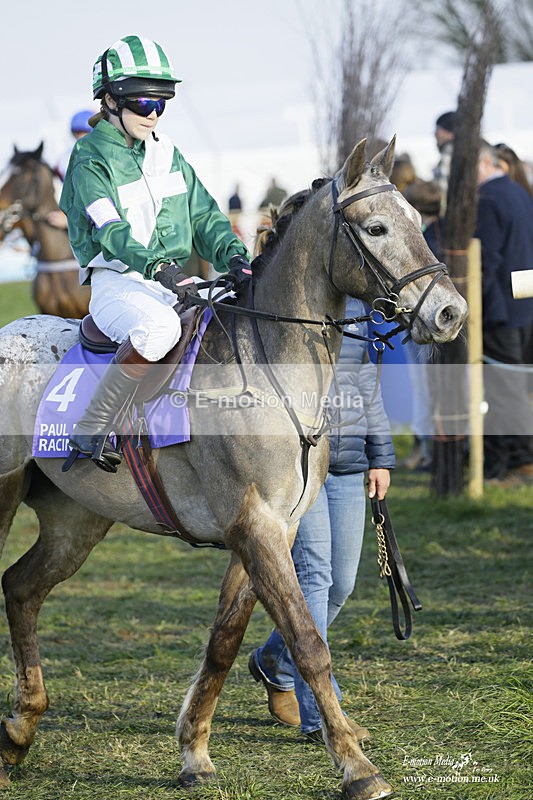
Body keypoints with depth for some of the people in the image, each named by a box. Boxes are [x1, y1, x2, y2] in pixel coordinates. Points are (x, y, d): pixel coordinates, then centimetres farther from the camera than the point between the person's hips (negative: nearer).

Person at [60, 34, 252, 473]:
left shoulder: (167, 153, 16)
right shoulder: (91, 161, -5)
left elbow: (204, 215, 14)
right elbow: (110, 230, -21)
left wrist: (235, 257, -7)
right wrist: (157, 268, -37)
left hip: (175, 279, 7)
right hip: (117, 283, -7)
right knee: (158, 327, -38)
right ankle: (91, 429, -30)